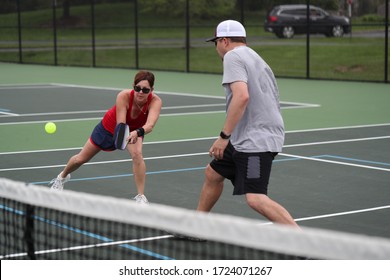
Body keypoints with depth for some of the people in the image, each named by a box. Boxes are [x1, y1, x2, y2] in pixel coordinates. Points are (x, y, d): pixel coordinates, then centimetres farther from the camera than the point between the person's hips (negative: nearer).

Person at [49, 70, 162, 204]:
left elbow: (150, 125, -52)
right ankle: (62, 177, 48)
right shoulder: (124, 96, -38)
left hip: (134, 131, 0)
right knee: (81, 159, 14)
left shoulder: (155, 101, -36)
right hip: (109, 127, 0)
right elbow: (120, 124, -40)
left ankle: (141, 197, -17)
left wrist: (137, 132, -71)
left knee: (137, 154, -33)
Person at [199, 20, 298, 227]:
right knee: (212, 174, 23)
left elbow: (242, 95, -24)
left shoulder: (233, 56, -8)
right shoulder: (253, 57, 21)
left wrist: (224, 136, -21)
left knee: (255, 199, -19)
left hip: (256, 141, -11)